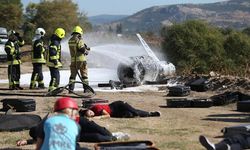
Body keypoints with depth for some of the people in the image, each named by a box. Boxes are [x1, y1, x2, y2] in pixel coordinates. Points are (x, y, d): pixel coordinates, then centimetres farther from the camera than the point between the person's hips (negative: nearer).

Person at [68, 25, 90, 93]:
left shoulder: (70, 40, 9)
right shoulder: (79, 40, -14)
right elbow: (83, 49, -16)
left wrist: (85, 48, 15)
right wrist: (86, 51, 7)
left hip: (73, 60, 6)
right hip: (81, 60, -5)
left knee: (73, 74, 10)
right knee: (84, 75, 4)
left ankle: (71, 88, 4)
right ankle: (86, 88, 5)